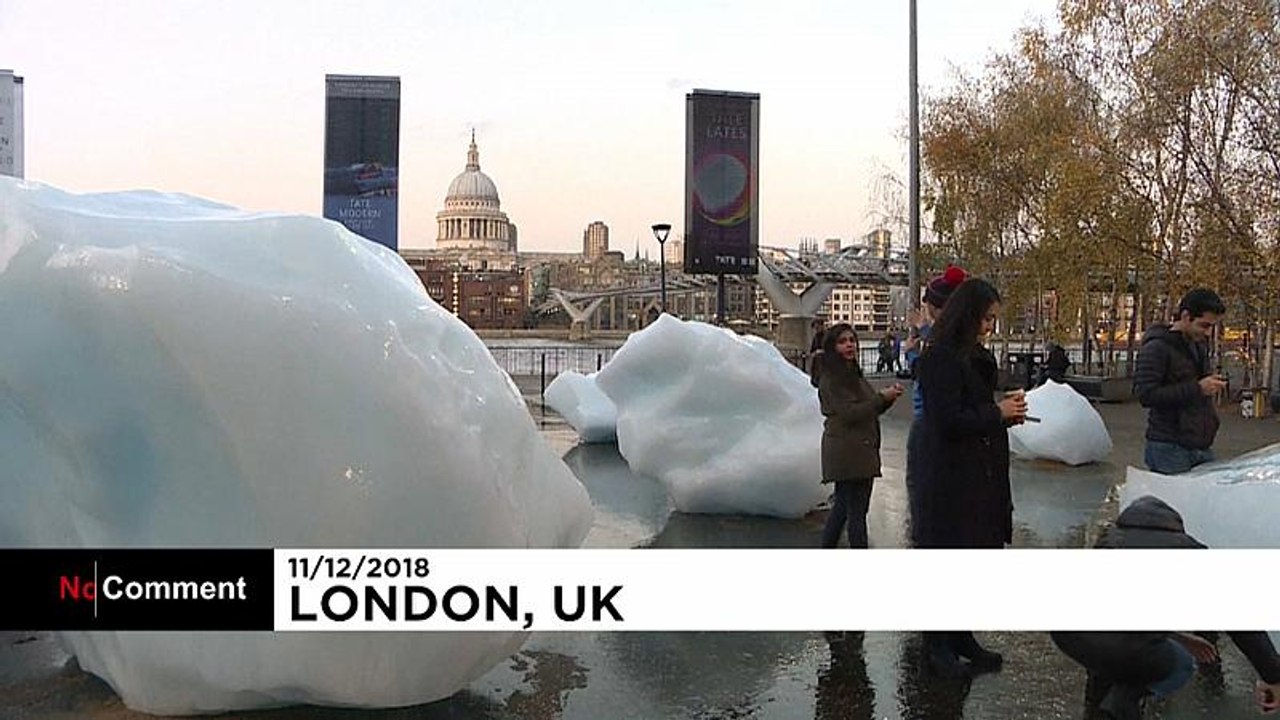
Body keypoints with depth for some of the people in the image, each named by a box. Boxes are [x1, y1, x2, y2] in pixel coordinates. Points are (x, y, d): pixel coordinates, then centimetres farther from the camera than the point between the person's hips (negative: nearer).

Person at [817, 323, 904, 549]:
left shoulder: (853, 373, 19)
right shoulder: (831, 378, -11)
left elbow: (870, 409, 20)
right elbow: (849, 413, -19)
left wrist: (888, 397, 2)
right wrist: (882, 397, -14)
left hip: (861, 450, 10)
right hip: (847, 452, -10)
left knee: (843, 505, 15)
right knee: (856, 511, -6)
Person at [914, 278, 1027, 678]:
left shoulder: (974, 356, 13)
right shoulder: (940, 358, -17)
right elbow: (949, 420, -21)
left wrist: (1004, 412, 4)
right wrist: (998, 413, -11)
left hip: (976, 475, 9)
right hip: (949, 477, -9)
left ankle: (962, 638, 27)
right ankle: (938, 646, 12)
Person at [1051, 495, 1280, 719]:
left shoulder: (1111, 537, 30)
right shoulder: (1188, 549, 19)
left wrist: (1177, 636, 53)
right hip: (1124, 647, -4)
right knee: (1181, 666, 32)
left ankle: (1099, 688, 36)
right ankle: (1124, 696, 8)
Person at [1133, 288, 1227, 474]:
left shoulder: (1200, 344, 15)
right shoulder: (1157, 347, -12)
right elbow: (1145, 394, -20)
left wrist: (1212, 385, 9)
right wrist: (1197, 388, -21)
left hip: (1202, 446, 8)